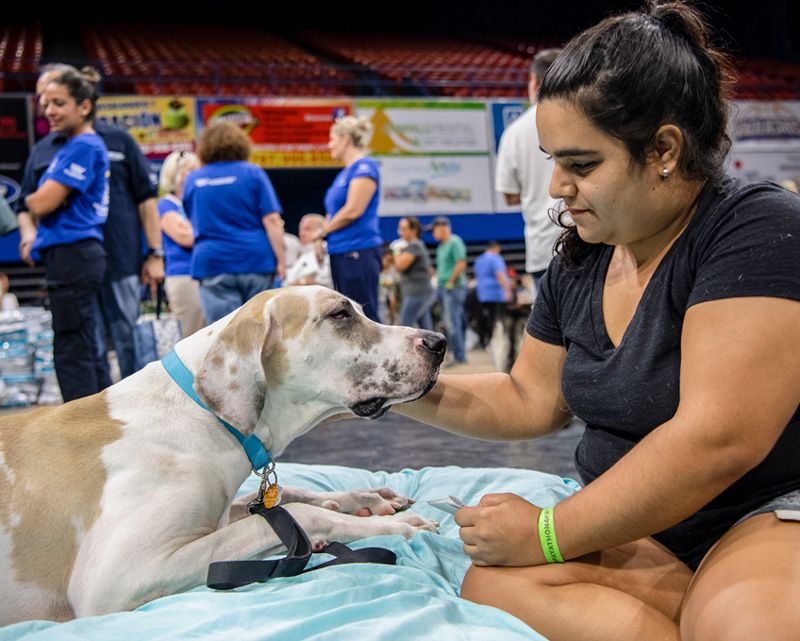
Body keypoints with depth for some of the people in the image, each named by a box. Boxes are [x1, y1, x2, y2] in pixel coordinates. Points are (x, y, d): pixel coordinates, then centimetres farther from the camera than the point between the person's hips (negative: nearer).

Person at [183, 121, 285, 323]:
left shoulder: (193, 180, 9)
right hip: (256, 261, 0)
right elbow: (272, 221, -6)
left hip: (211, 263, 1)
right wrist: (280, 260, -4)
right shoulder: (252, 173, 2)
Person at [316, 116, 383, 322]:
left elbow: (353, 211, -17)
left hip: (358, 251, -9)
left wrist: (323, 231, -2)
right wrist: (321, 237, 6)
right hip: (340, 252, 9)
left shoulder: (364, 167, -8)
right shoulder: (344, 173, 19)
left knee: (365, 317, -10)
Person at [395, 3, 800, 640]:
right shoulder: (577, 263, 8)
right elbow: (530, 400, 18)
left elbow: (717, 439, -23)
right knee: (493, 584, -20)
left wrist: (550, 533, -16)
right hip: (637, 534, 9)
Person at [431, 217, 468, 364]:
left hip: (453, 288, -10)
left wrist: (451, 282, -16)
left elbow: (461, 264, -18)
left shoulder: (455, 242, -9)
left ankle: (459, 356, -9)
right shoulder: (441, 246, 19)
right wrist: (439, 280, 12)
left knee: (452, 322, -11)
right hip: (444, 288, 10)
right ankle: (460, 354, 13)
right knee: (448, 322, 9)